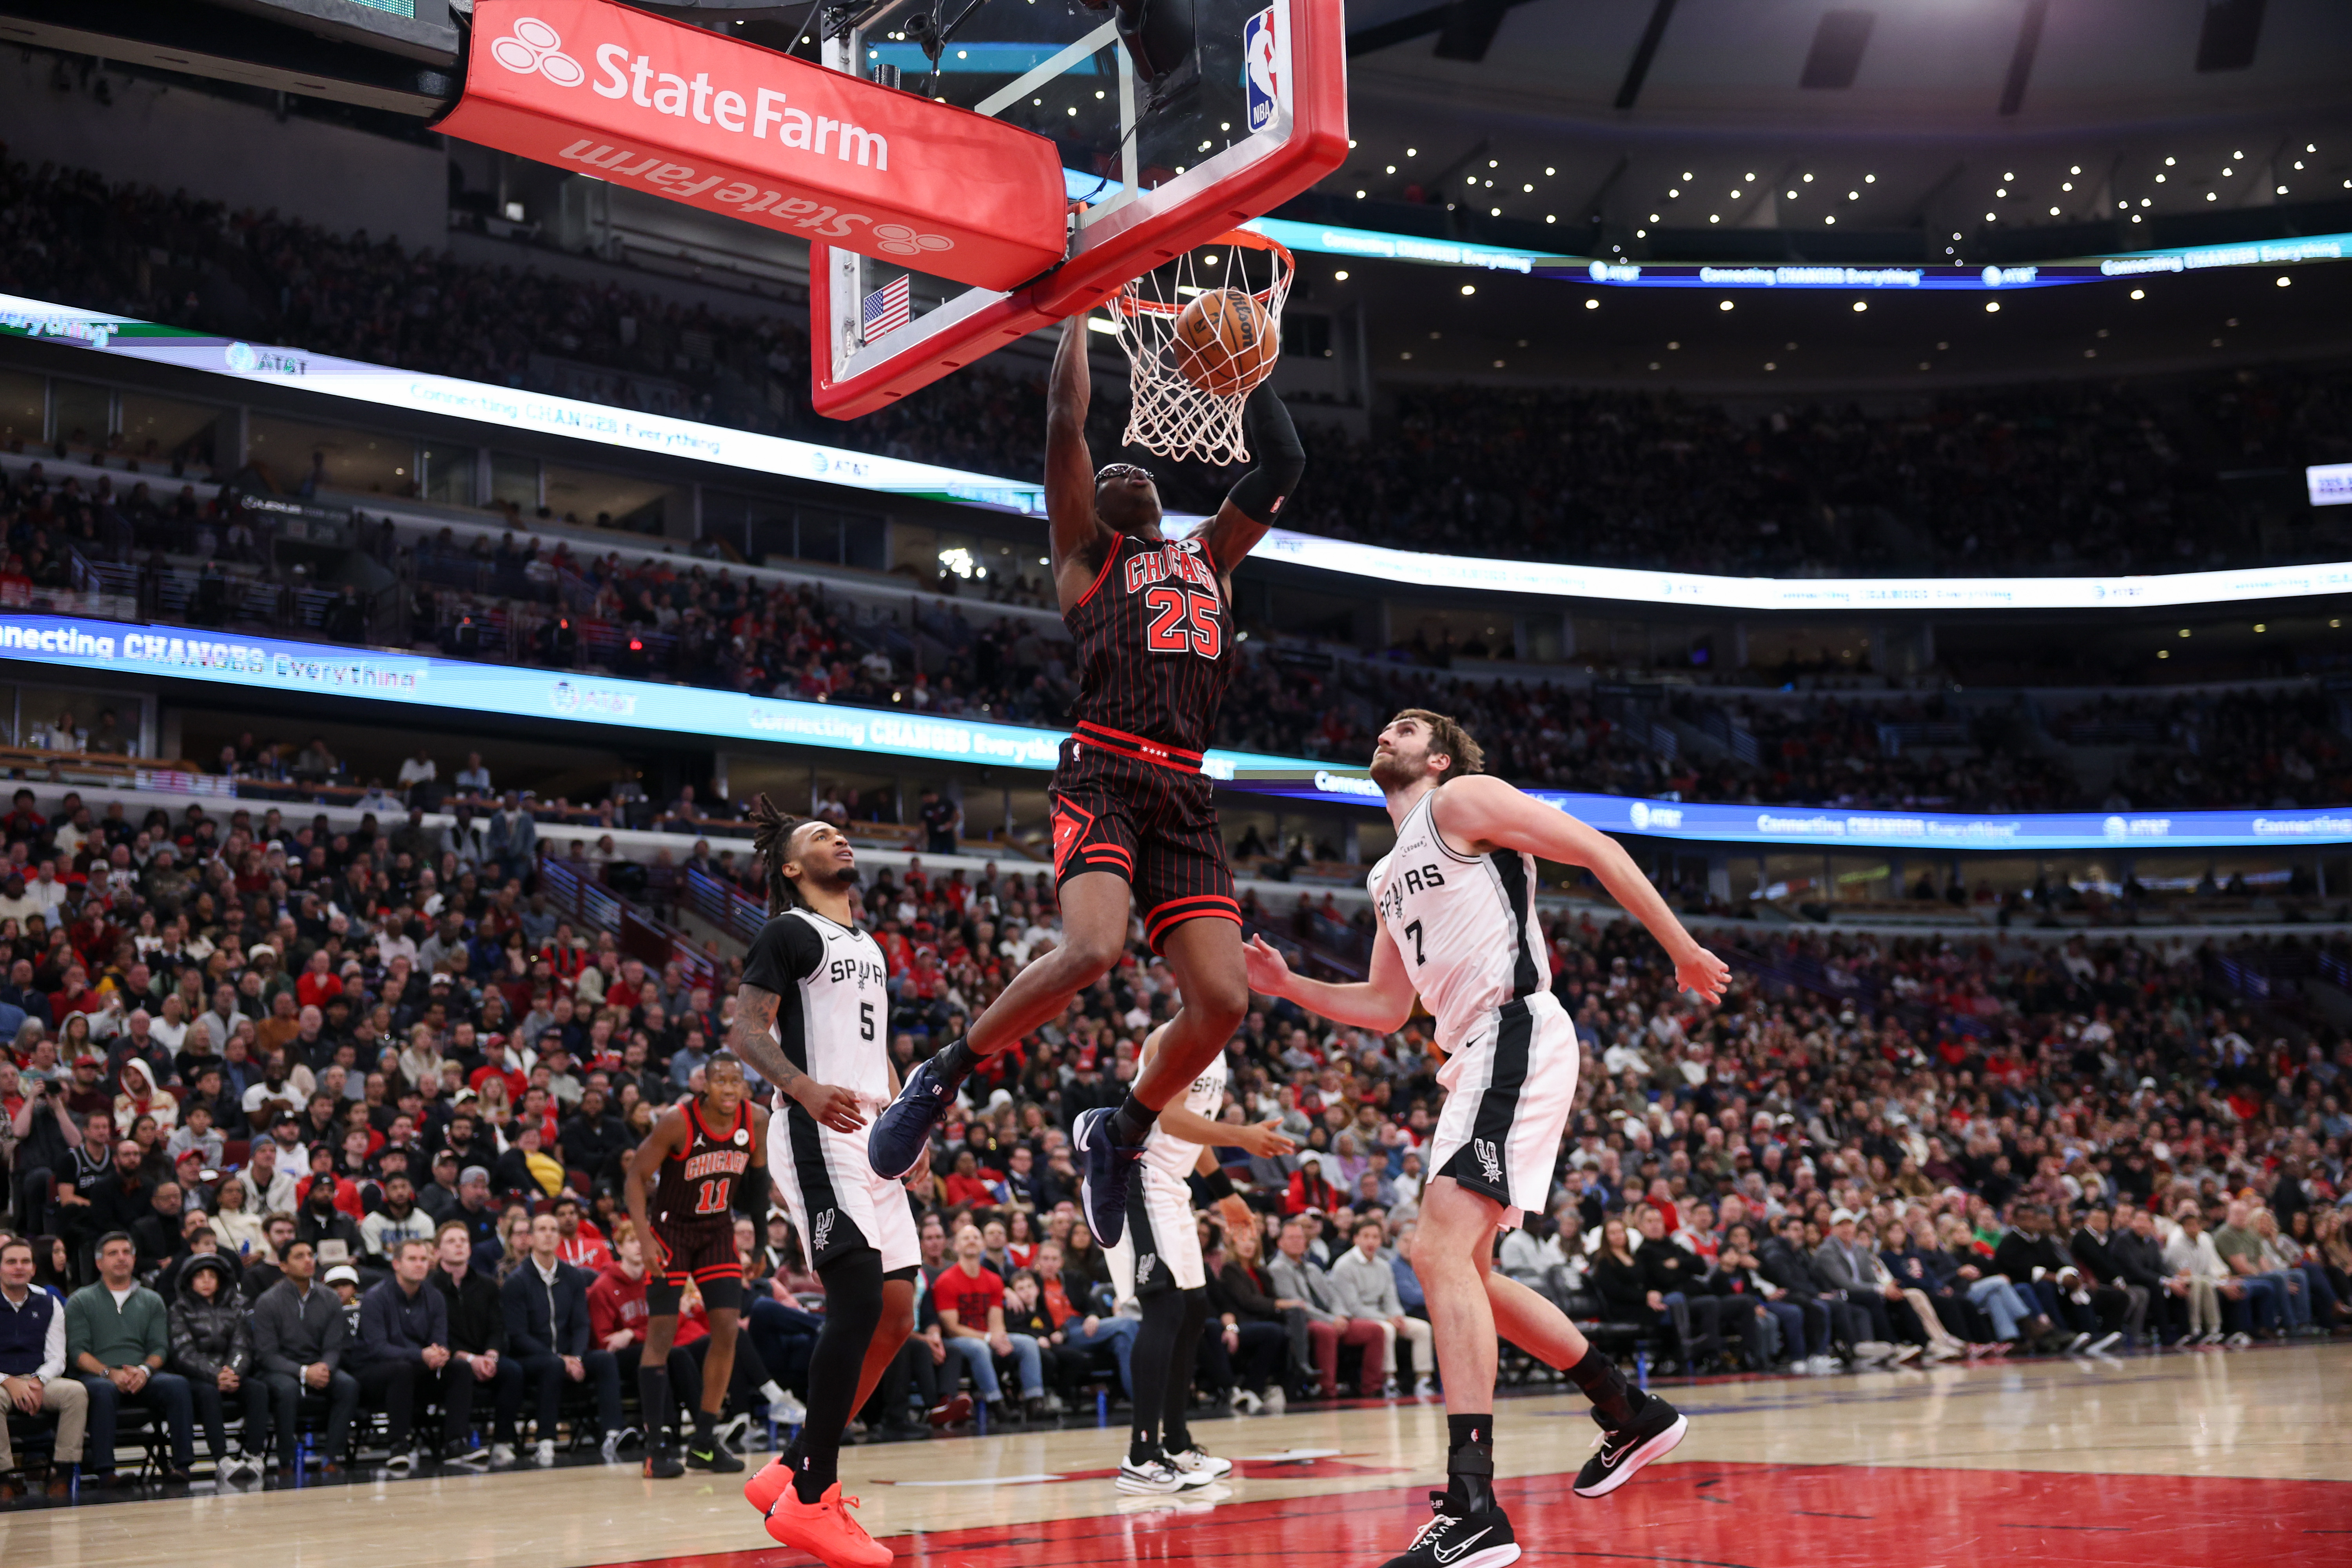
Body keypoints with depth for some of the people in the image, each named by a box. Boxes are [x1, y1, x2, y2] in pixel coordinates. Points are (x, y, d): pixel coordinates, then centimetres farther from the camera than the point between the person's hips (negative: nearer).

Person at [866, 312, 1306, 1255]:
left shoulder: (1210, 554, 28)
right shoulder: (1085, 550, 15)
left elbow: (1283, 466, 26)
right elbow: (1065, 423, 5)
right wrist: (1078, 306, 12)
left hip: (1186, 795, 5)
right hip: (1104, 776, -5)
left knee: (1222, 999, -9)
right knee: (1092, 949, -29)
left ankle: (1119, 1132, 18)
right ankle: (941, 1078, -5)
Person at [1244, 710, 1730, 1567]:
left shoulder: (1464, 800, 0)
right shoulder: (1389, 876, 25)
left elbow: (1597, 850, -4)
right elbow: (1385, 1008, 28)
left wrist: (1683, 951, -7)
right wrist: (1287, 985, 15)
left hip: (1516, 1037, -10)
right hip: (1474, 1060, 10)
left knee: (1441, 1249, -21)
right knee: (1463, 1272, 16)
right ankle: (1634, 1415, 27)